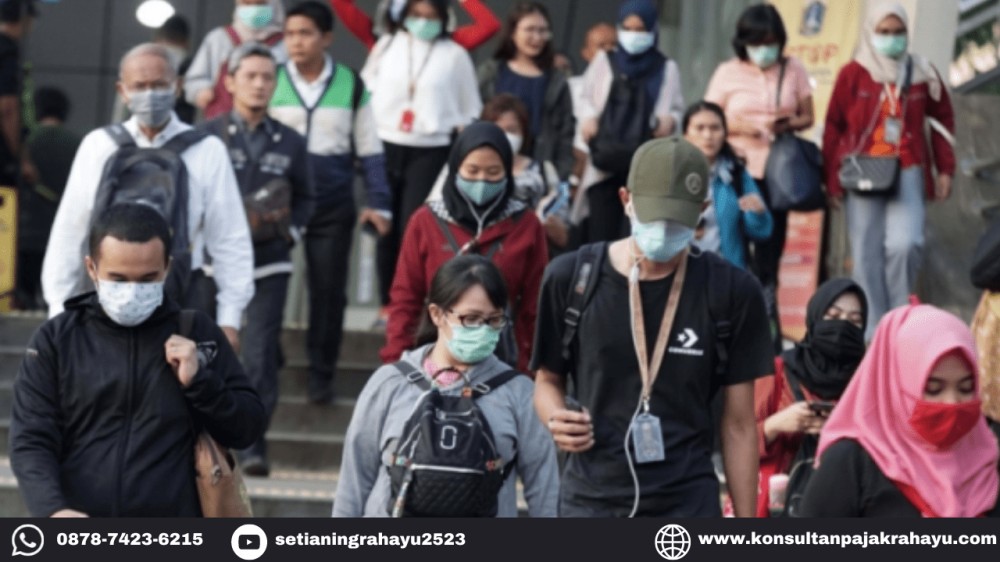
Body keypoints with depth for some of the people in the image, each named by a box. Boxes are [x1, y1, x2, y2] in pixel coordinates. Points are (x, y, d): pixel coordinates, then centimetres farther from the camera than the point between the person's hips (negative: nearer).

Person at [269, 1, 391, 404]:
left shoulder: (352, 87, 2)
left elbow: (370, 151, 7)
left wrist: (378, 202, 0)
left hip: (333, 207, 0)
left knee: (328, 290, 5)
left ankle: (321, 374, 15)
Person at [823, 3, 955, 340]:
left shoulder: (922, 74, 5)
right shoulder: (853, 74, -1)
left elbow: (943, 118, 14)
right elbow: (834, 126, 3)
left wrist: (945, 169, 9)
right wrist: (832, 176, 1)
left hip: (908, 172, 1)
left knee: (905, 243, -15)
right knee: (867, 254, 0)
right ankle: (873, 332, 8)